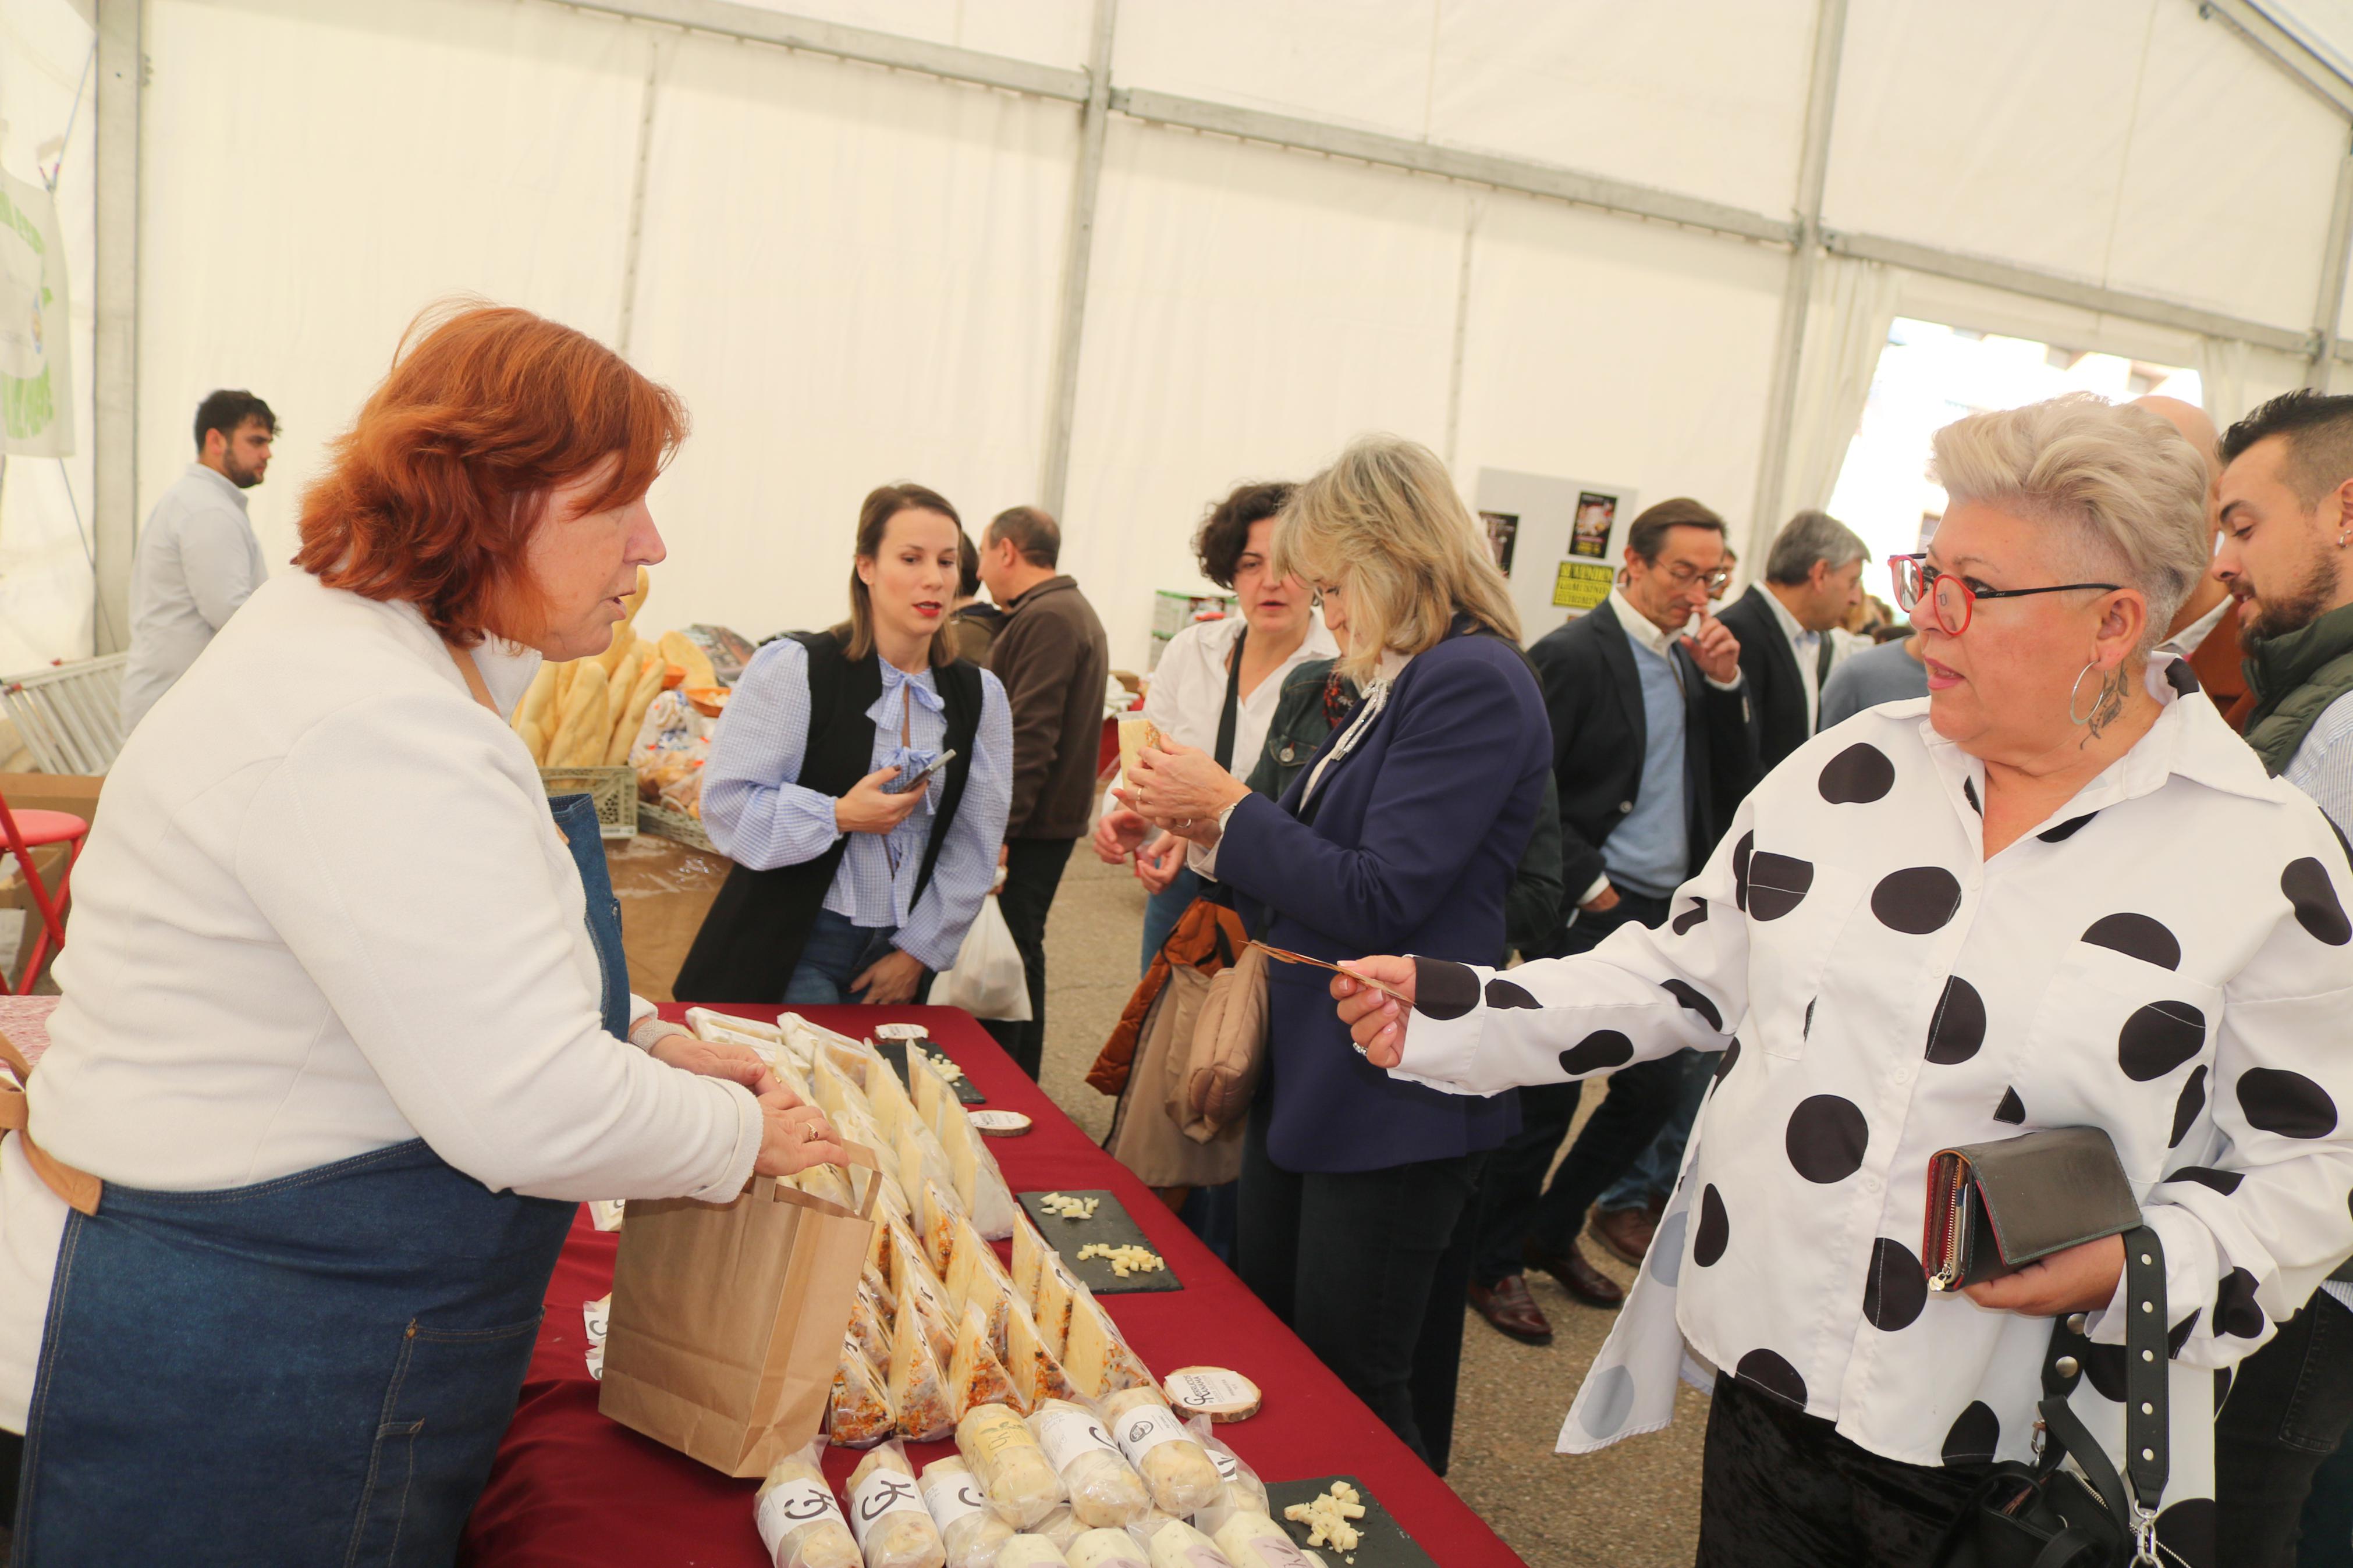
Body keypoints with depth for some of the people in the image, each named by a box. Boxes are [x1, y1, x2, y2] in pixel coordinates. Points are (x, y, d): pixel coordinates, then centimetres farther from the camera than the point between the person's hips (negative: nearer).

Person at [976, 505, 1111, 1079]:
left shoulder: (1046, 620, -14)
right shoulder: (1074, 611, 19)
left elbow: (1030, 739, -23)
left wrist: (996, 832, -24)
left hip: (1029, 830, -11)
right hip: (1048, 822, 11)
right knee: (1019, 957, 17)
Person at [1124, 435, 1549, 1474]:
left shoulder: (1475, 683, -17)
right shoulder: (1400, 681, 12)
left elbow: (1379, 896, -22)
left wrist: (1230, 808, -13)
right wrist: (1206, 826, 3)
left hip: (1394, 1098, -10)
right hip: (1309, 1070, 10)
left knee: (1351, 1381, 4)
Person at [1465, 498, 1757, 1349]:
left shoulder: (1692, 661, 12)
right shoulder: (1573, 655, -11)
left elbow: (1735, 785, 10)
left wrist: (1724, 684, -2)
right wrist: (1586, 885, -14)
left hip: (1668, 914, 8)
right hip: (1593, 918, -8)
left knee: (1656, 1089, 14)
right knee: (1546, 1096, 1)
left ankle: (1552, 1232, 33)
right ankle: (1492, 1261, 20)